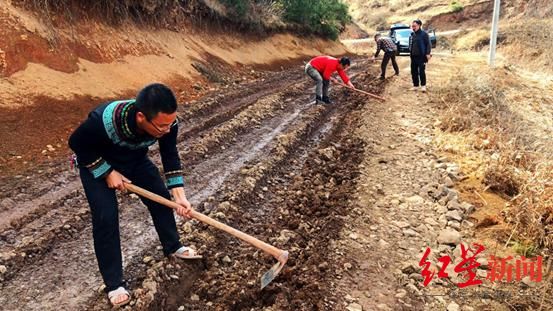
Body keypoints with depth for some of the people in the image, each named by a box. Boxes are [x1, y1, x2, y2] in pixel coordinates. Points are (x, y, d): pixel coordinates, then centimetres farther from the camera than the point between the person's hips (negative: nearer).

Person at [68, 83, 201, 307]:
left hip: (135, 158, 4)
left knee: (161, 197, 6)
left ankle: (172, 247, 32)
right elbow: (77, 144, -24)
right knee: (106, 217, -12)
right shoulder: (104, 121, -44)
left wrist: (179, 196, -22)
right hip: (97, 163, -4)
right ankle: (114, 284, 3)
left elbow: (170, 156, -16)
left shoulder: (167, 122, -31)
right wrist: (107, 172, -23)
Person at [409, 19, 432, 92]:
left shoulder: (424, 34, -7)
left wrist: (428, 53, -16)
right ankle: (415, 85, 17)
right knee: (414, 71, 7)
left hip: (421, 56, -6)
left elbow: (428, 44, -9)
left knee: (421, 71, -7)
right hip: (413, 56, 6)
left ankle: (423, 85, 4)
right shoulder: (412, 35, 12)